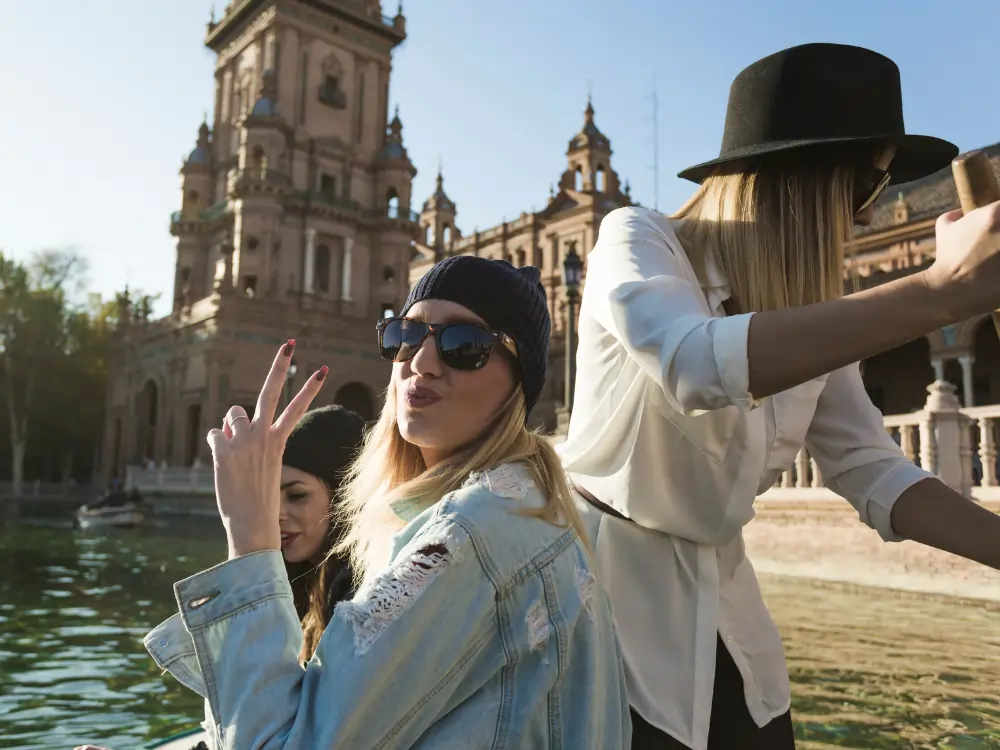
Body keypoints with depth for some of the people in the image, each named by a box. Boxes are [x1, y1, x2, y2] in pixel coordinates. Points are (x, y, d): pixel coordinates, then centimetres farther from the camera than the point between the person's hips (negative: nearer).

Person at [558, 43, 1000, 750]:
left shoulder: (809, 314, 4)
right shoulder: (637, 239, -15)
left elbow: (871, 470, 0)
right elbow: (695, 366, -36)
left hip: (723, 598, 6)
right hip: (608, 574, -6)